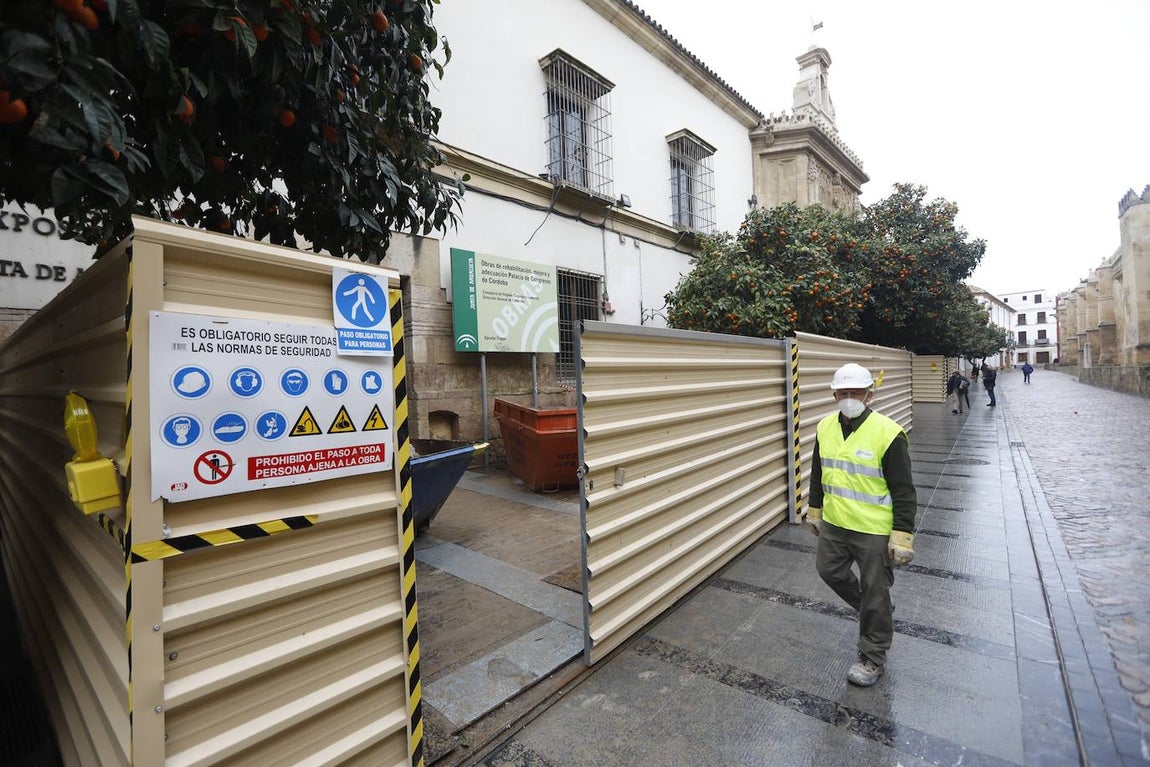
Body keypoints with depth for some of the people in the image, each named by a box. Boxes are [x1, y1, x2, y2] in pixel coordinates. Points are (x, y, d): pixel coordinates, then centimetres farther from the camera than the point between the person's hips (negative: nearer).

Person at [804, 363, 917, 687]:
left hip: (875, 530, -6)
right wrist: (814, 509, 16)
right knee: (830, 571, 21)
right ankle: (874, 609, 48)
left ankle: (872, 658, 31)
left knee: (875, 593, 10)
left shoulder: (887, 433, -19)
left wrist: (902, 535, -15)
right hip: (834, 524, 6)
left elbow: (903, 491, -14)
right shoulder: (825, 427, -1)